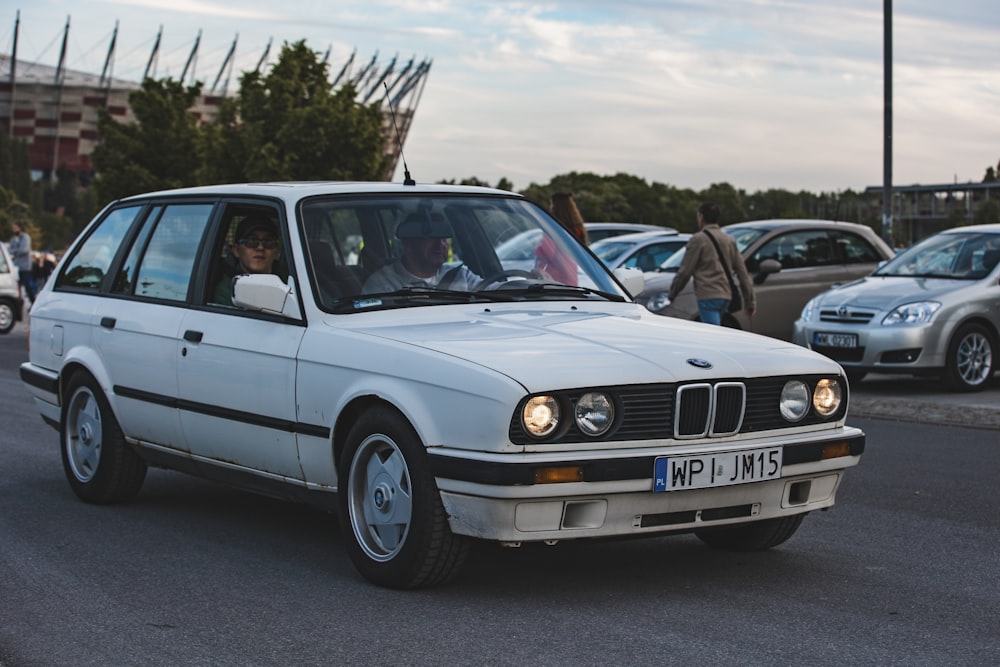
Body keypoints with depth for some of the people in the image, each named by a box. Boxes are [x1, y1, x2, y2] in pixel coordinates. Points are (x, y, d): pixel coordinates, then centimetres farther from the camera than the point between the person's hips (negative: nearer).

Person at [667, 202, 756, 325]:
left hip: (708, 297, -7)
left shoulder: (698, 240, -5)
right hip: (726, 296, 7)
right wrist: (750, 301, 17)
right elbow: (742, 272, 14)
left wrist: (671, 294, 6)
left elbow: (685, 271, -6)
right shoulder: (729, 240, 15)